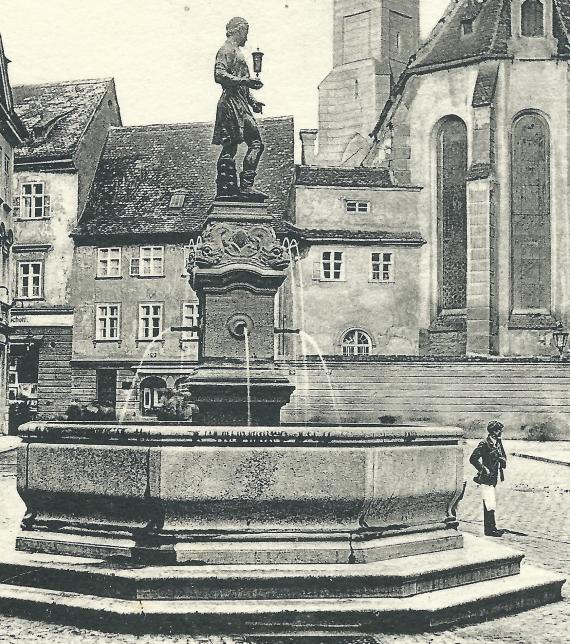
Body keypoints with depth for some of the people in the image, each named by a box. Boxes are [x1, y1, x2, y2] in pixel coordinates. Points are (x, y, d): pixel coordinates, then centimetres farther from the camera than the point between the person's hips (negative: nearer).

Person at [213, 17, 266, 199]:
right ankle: (246, 185, -20)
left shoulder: (235, 51, 25)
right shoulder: (227, 50, -6)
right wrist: (244, 81, -23)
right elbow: (219, 75, -20)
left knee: (230, 147, 7)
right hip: (233, 102, -11)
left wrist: (251, 100, 25)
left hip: (238, 103, 11)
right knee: (255, 143, -15)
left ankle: (226, 189, 7)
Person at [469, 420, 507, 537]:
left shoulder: (498, 443, 11)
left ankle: (490, 528, 18)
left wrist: (502, 459, -2)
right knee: (490, 505, -9)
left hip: (494, 478, 8)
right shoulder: (484, 444, -13)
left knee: (488, 505, 13)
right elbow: (473, 459, -14)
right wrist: (483, 469, -14)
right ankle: (491, 529, -4)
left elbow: (503, 456, 21)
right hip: (486, 479, -8)